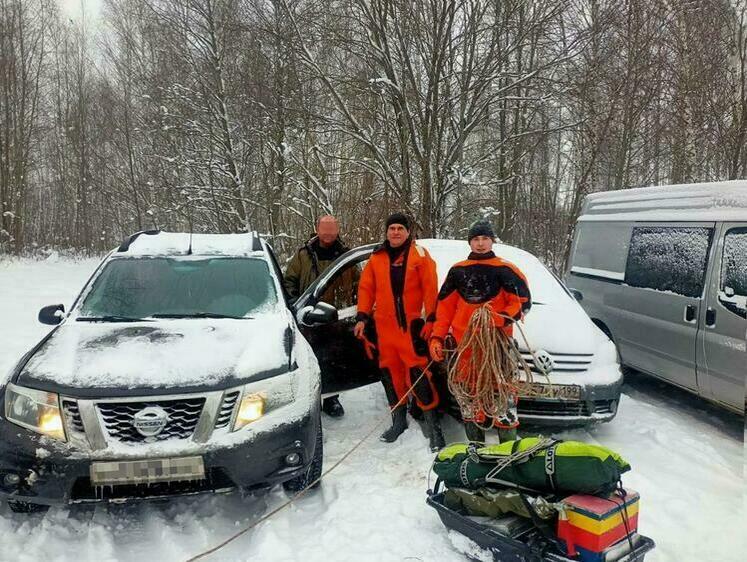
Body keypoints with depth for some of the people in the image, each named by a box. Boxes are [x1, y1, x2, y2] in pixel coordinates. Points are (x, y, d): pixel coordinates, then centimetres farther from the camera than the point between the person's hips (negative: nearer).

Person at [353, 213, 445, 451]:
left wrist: (431, 318, -10)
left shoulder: (419, 254, -2)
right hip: (384, 326, 5)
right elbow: (366, 288, 11)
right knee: (390, 371, 11)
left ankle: (432, 423, -1)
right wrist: (362, 317, 5)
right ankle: (399, 419, 26)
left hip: (411, 324, -4)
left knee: (418, 371, -10)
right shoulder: (377, 257, 10)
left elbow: (430, 288, -6)